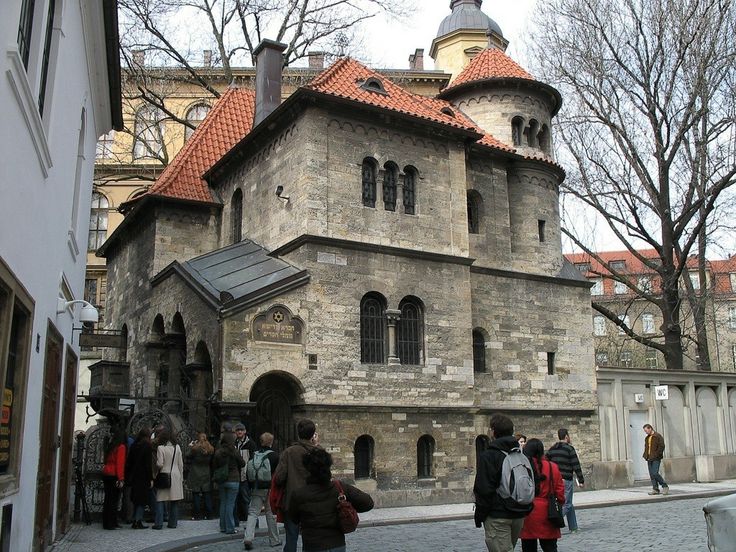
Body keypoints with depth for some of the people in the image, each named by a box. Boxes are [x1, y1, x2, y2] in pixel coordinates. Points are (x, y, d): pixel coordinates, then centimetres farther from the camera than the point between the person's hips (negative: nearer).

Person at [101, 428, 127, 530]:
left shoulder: (110, 446, 11)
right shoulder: (121, 447, -8)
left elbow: (106, 461, 9)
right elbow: (120, 464, -13)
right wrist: (121, 479, -14)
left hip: (106, 474, 7)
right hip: (114, 476, -7)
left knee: (108, 499, 12)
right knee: (113, 500, -3)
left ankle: (106, 522, 17)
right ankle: (111, 523, -3)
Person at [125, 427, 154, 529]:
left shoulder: (133, 445, 7)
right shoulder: (147, 446, -11)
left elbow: (129, 462, 10)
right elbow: (148, 464, -14)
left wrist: (128, 477, 15)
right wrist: (151, 479, -10)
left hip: (134, 477, 6)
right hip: (143, 477, -6)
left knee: (136, 500, 15)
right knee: (143, 499, 0)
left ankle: (135, 520, 17)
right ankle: (138, 521, -3)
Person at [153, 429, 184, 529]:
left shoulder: (160, 448, -8)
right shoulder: (177, 447, 5)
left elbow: (159, 464, -12)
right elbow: (181, 464, 7)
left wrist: (156, 467, 10)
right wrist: (181, 478, 14)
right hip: (176, 476, 4)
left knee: (160, 500, 3)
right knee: (174, 501, 8)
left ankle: (159, 523, -2)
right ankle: (173, 523, 11)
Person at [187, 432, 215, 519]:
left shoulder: (195, 449, -14)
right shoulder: (211, 449, 0)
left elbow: (188, 457, 0)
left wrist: (190, 447, 6)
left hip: (195, 475, -4)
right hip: (207, 476, 4)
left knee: (196, 495, 3)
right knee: (207, 495, 8)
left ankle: (196, 514, 6)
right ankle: (208, 514, 10)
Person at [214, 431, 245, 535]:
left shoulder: (217, 452, -2)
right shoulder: (234, 452, -11)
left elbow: (214, 466, 4)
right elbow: (242, 463, 0)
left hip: (221, 481, 4)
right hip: (233, 480, -4)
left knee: (223, 503, 14)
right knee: (230, 504, -1)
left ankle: (223, 527, 19)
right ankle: (230, 528, 1)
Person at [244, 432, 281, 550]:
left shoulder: (254, 455, 4)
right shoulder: (274, 455, -8)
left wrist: (251, 487, 17)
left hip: (256, 489, 3)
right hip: (269, 488, -3)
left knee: (253, 513, 5)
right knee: (271, 514, 9)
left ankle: (248, 538, -11)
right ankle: (274, 540, 18)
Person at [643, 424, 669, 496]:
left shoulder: (658, 436, -6)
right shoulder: (647, 438, 18)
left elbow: (661, 446, -13)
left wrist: (656, 455, -17)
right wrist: (645, 456, 9)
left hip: (656, 459, -8)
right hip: (649, 459, 8)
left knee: (655, 474, -15)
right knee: (651, 475, 4)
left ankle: (665, 486, -2)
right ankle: (655, 489, 9)